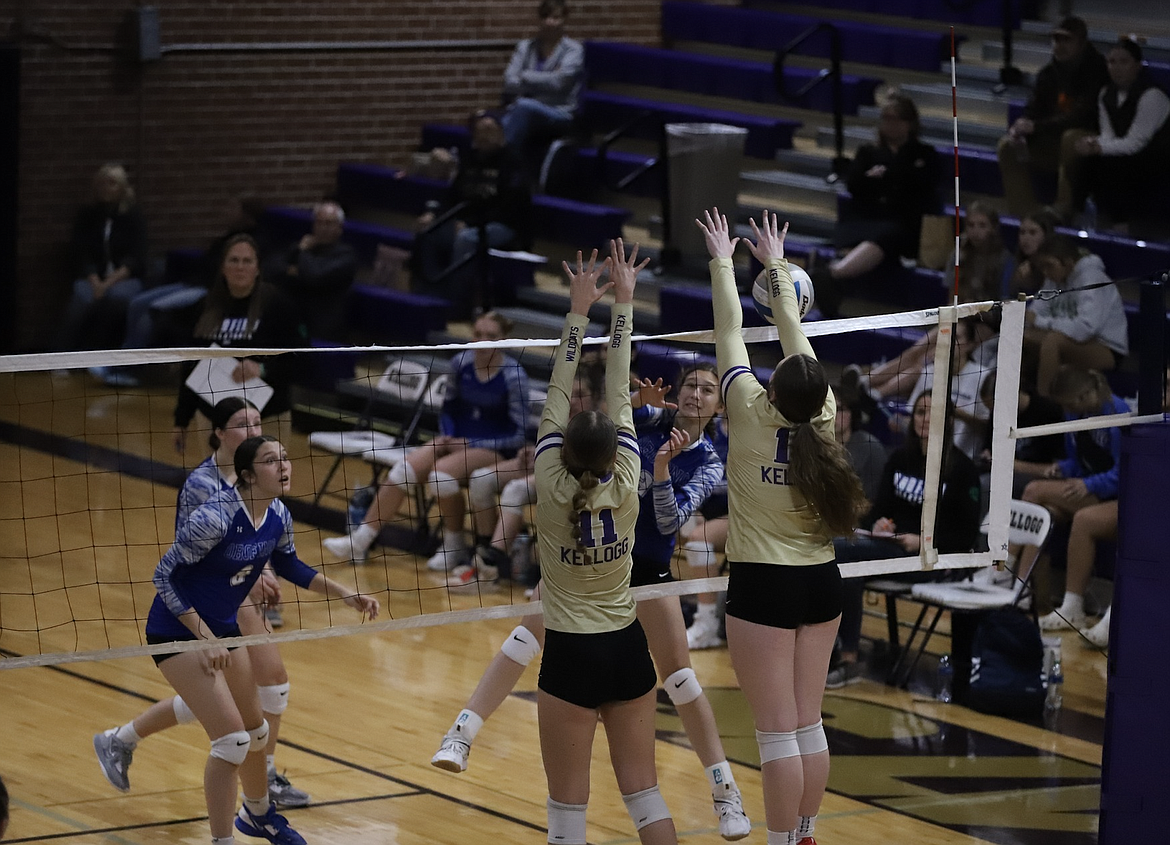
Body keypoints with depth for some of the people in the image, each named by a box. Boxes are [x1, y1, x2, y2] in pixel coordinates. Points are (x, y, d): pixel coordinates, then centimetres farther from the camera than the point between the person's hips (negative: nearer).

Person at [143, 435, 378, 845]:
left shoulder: (277, 516, -6)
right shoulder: (216, 516, -29)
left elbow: (289, 565, 15)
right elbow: (165, 575, -24)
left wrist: (347, 595, 8)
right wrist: (205, 639, -25)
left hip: (224, 628, 8)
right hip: (179, 632, -8)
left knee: (255, 731, 22)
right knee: (232, 739, -16)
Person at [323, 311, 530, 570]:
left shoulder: (513, 376, -15)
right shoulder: (462, 363, -1)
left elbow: (518, 435, -11)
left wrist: (470, 445, -14)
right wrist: (448, 436, -2)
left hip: (495, 449, -5)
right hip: (456, 440, 5)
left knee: (442, 471, -32)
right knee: (404, 468, -17)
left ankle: (454, 546, -11)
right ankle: (359, 542, -12)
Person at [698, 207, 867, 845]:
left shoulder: (754, 417, -13)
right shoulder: (822, 419, -3)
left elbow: (730, 334, -2)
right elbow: (796, 337, 11)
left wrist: (723, 262, 11)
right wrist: (776, 269, 23)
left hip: (762, 585, -5)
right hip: (820, 582, 5)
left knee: (777, 731, -4)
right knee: (808, 724, 11)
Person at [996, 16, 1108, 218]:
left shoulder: (1096, 71, -17)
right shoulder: (1049, 73, 5)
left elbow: (1083, 117, -25)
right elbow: (1032, 111, 5)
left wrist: (1037, 127, -29)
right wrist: (1018, 130, -20)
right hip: (1054, 144, 7)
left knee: (1072, 138, -39)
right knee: (1006, 147, -9)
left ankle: (1063, 212, -32)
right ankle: (1023, 215, -13)